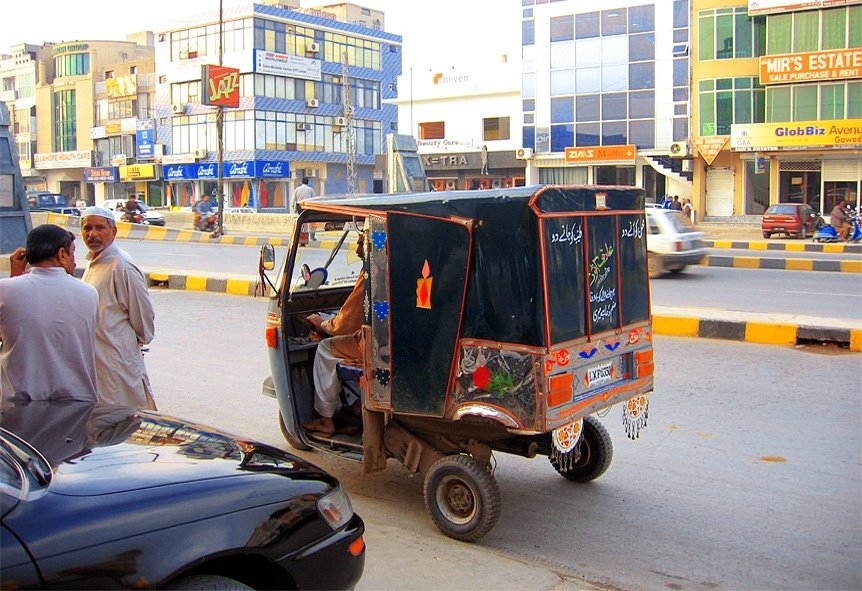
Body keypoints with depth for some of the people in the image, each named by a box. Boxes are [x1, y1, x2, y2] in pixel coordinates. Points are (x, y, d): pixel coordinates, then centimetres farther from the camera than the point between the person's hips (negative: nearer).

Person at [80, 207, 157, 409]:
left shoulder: (122, 267, -18)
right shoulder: (92, 264, 12)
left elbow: (142, 312, -13)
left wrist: (140, 340, -2)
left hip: (116, 358, -9)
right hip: (94, 354, 9)